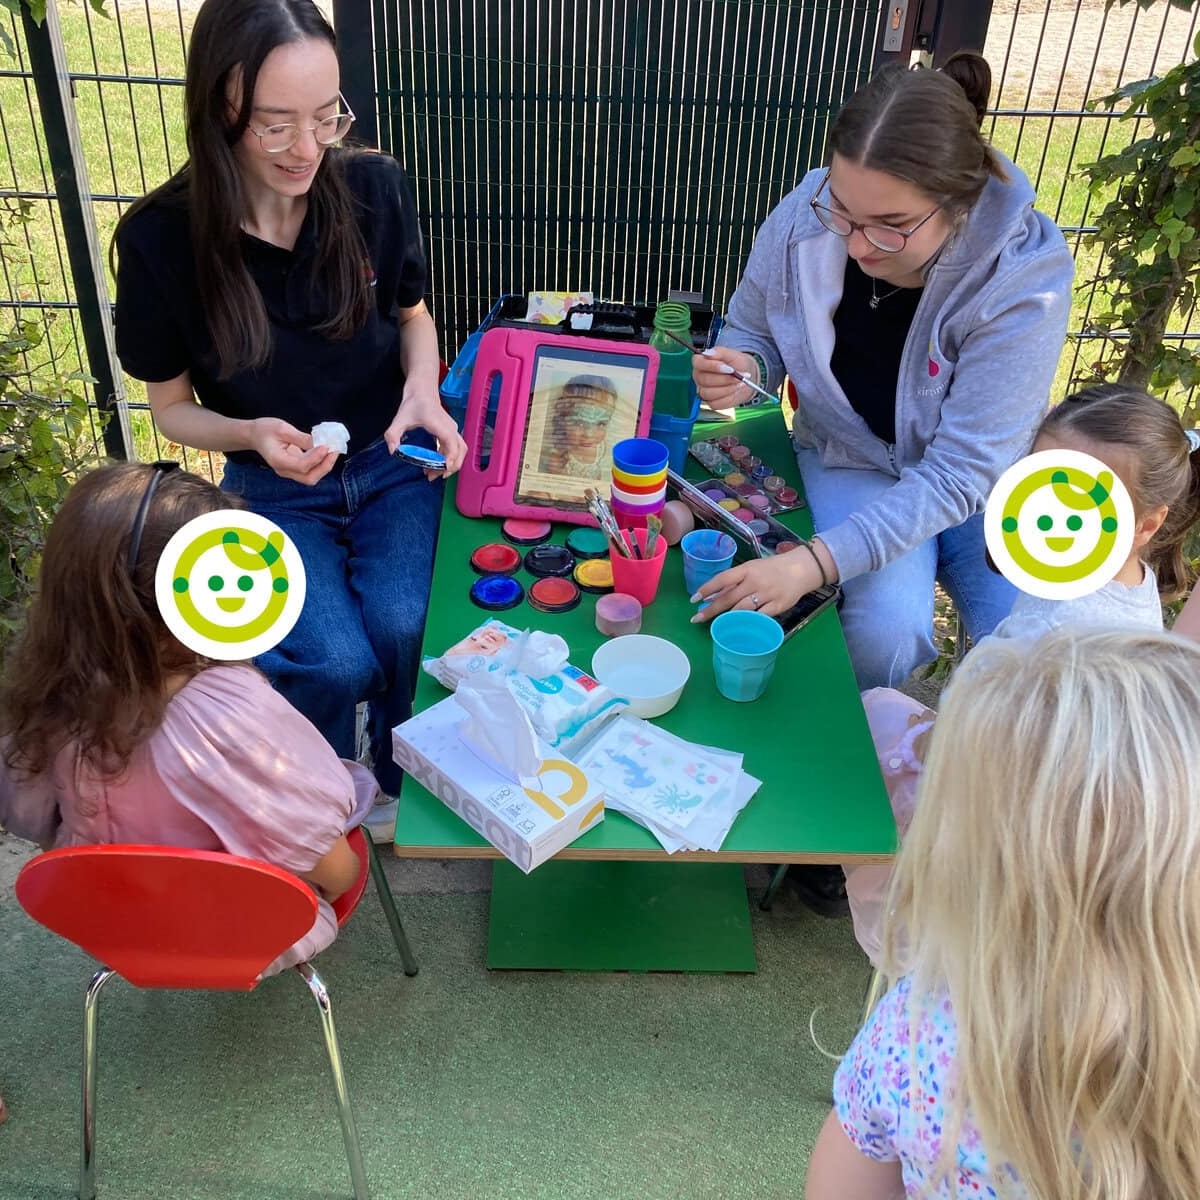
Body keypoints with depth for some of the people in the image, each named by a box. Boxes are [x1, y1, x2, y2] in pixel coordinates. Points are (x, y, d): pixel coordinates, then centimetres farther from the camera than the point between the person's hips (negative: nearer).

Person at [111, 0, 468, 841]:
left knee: (405, 631, -22)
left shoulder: (375, 188, -13)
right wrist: (253, 436, -24)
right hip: (275, 489, -1)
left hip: (393, 462, 1)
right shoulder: (161, 238, -17)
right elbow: (172, 406, -3)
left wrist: (422, 389, -16)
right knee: (336, 662, -21)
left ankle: (406, 784, 11)